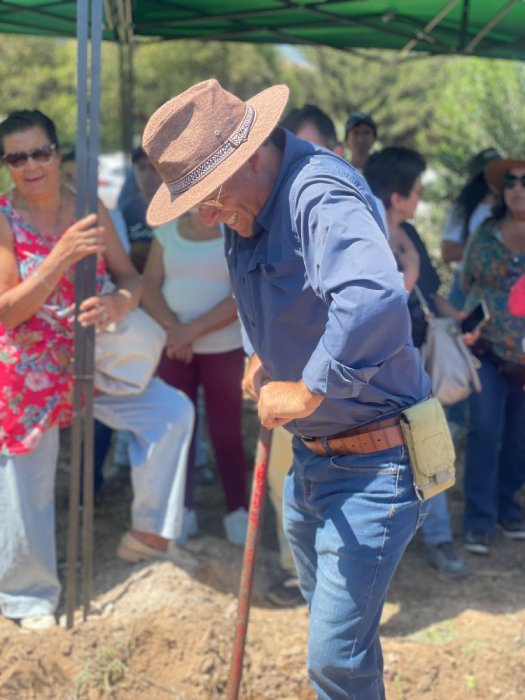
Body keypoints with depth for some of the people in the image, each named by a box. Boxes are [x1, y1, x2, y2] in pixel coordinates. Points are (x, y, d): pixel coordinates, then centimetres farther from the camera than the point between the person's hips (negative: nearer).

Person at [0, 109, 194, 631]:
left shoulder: (87, 209, -2)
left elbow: (129, 275, -2)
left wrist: (121, 302, -28)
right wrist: (62, 255, -33)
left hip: (90, 363, 4)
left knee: (173, 412, -13)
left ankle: (148, 531, 3)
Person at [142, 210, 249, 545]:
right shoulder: (167, 228, 6)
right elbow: (150, 285, 2)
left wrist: (193, 330, -19)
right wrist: (172, 327, -14)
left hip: (224, 349, -3)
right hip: (173, 347, 3)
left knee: (226, 432, 1)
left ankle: (238, 511, 14)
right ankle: (183, 509, 16)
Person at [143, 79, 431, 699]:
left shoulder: (319, 196, -28)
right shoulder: (244, 208, 3)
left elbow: (376, 303, -47)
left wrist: (306, 393, -34)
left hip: (372, 465, -10)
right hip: (310, 454, 10)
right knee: (320, 597, 26)